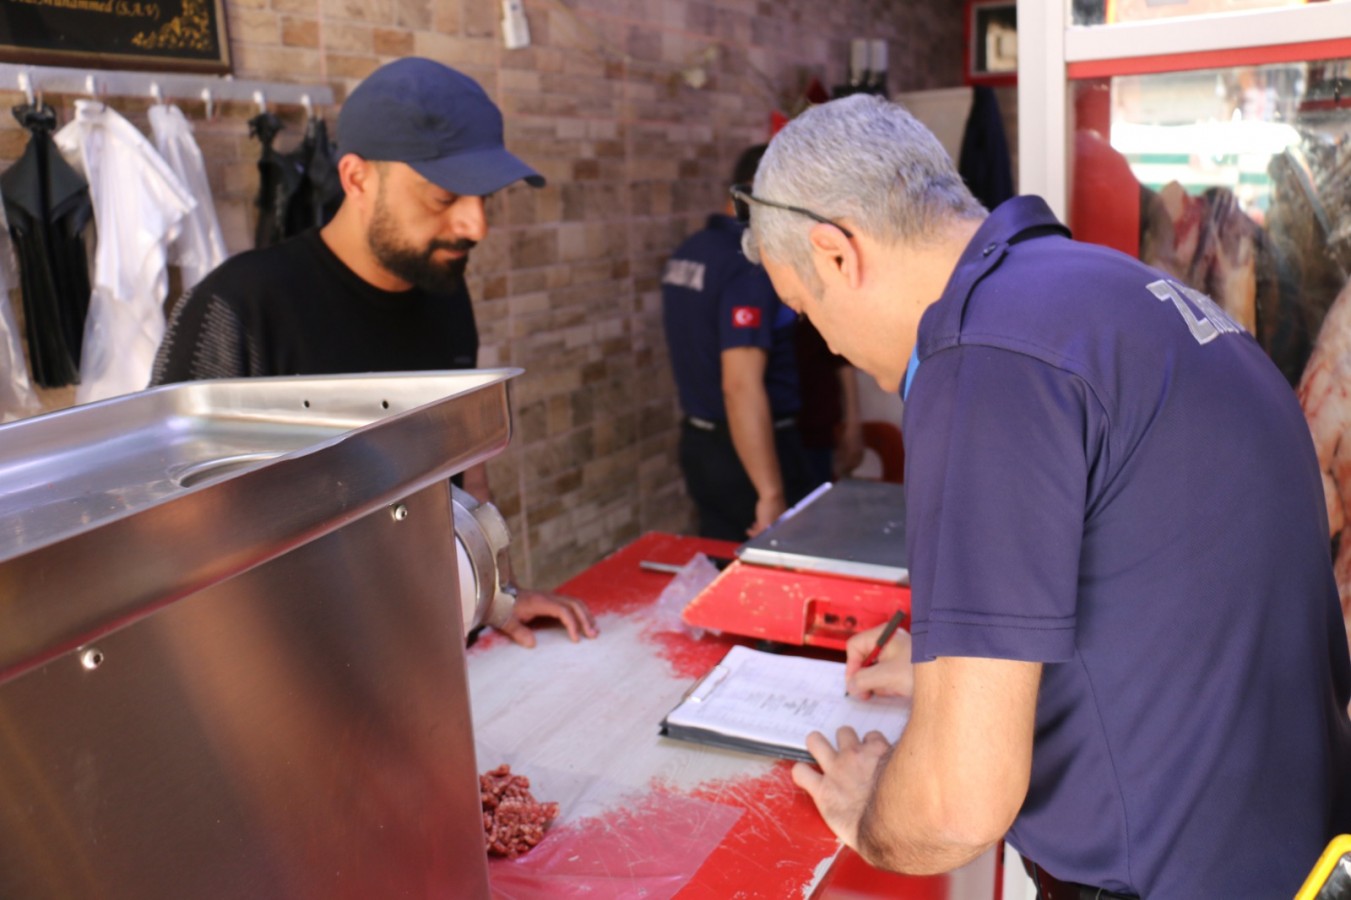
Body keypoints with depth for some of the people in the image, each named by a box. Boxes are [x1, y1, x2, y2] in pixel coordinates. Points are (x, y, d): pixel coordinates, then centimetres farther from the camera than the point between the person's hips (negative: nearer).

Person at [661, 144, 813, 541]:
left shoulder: (688, 253, 6)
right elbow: (741, 386, -28)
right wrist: (772, 493, -28)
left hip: (700, 441, 8)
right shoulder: (750, 267, -21)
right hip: (750, 450, -8)